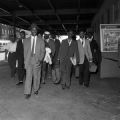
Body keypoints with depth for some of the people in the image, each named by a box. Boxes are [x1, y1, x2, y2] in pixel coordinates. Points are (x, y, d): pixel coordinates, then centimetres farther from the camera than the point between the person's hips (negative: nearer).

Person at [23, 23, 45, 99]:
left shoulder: (41, 41, 6)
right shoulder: (26, 40, 10)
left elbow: (43, 51, 2)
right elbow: (25, 51, 10)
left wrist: (40, 59, -12)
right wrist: (25, 60, 5)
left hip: (37, 61, 0)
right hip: (28, 61, 0)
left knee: (36, 76, 7)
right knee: (28, 76, -5)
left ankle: (36, 90, 25)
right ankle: (27, 93, -2)